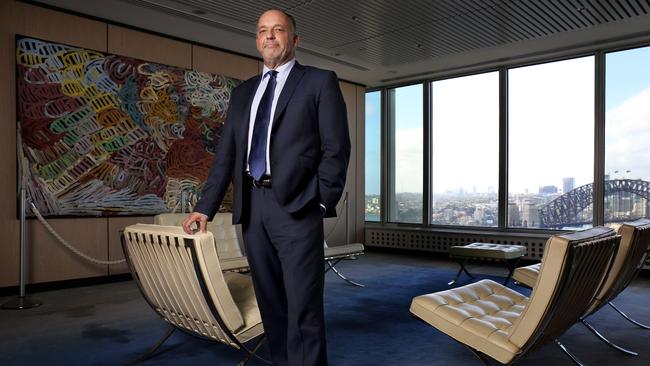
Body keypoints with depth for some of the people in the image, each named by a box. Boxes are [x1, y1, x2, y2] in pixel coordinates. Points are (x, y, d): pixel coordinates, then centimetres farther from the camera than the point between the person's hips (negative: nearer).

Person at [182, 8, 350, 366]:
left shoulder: (319, 81, 6)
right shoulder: (243, 92, 20)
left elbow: (336, 147, -2)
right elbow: (226, 153, 16)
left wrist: (322, 202, -11)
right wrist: (205, 207, 8)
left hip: (295, 205, -5)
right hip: (252, 206, 5)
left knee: (302, 305, -4)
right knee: (269, 300, 11)